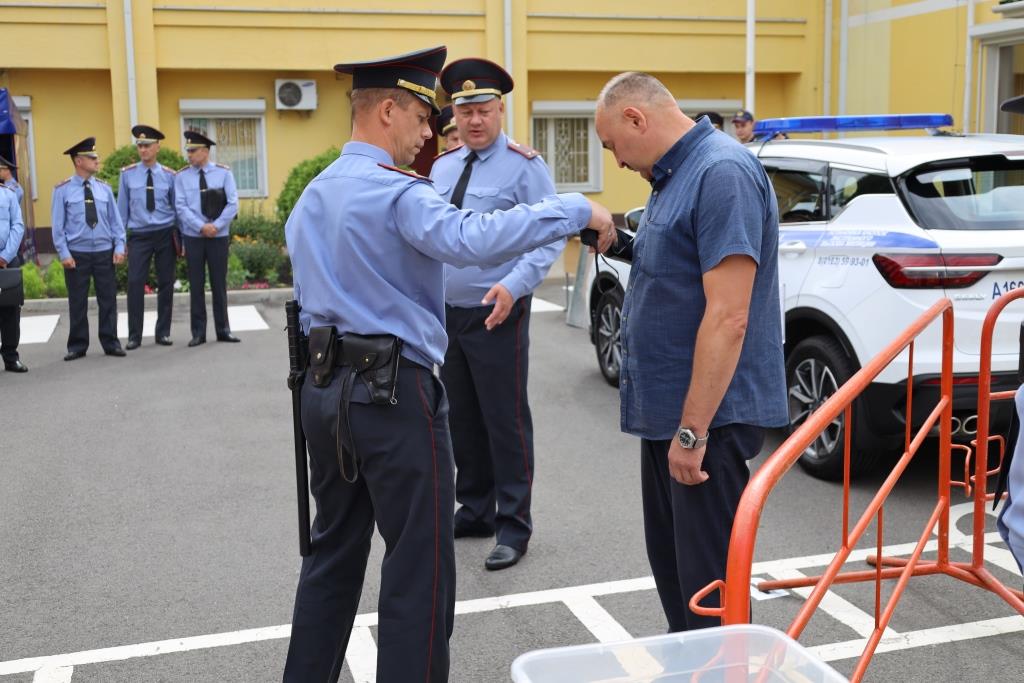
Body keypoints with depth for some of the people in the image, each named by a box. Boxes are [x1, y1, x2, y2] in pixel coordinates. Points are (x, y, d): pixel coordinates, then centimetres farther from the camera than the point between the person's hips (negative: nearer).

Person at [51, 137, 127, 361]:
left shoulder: (104, 189, 6)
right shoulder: (63, 190, -2)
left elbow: (115, 221, 7)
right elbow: (58, 225, -2)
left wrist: (119, 247, -2)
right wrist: (64, 253, -8)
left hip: (104, 252, 2)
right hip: (77, 254, -2)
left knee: (108, 300, 5)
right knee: (78, 302, 5)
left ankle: (110, 343, 15)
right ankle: (77, 346, 15)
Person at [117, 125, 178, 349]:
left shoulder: (168, 175, 2)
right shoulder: (127, 174, 2)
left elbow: (177, 207, 8)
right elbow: (122, 207, 7)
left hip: (165, 234, 1)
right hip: (139, 235, -1)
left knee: (166, 284, 5)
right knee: (135, 283, -7)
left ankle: (163, 332, 15)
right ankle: (134, 336, 1)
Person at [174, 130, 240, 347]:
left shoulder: (224, 173, 0)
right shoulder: (181, 176, 1)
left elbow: (233, 204, -5)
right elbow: (181, 207, -5)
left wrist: (216, 225, -14)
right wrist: (202, 227, -15)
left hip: (219, 236, 0)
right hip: (193, 237, 0)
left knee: (219, 284, 6)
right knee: (196, 285, 3)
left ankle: (223, 330, 14)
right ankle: (198, 333, 9)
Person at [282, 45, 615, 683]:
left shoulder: (311, 196, 14)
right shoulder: (398, 194, -15)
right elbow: (474, 238, -33)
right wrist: (579, 210, -26)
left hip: (326, 389, 9)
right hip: (395, 394, -9)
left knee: (333, 553, 19)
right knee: (420, 569, 1)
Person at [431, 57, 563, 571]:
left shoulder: (524, 166, -8)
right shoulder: (442, 166, 12)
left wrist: (514, 286, -25)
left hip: (496, 314, -6)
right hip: (447, 312, 7)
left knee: (505, 420, -1)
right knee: (462, 418, 14)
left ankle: (513, 525, 9)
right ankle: (474, 511, 28)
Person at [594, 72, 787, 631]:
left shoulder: (722, 174, -19)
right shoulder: (672, 175, 13)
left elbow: (728, 318, -24)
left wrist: (693, 430, -23)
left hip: (707, 416, -10)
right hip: (667, 411, 10)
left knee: (706, 578, -1)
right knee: (670, 561, 19)